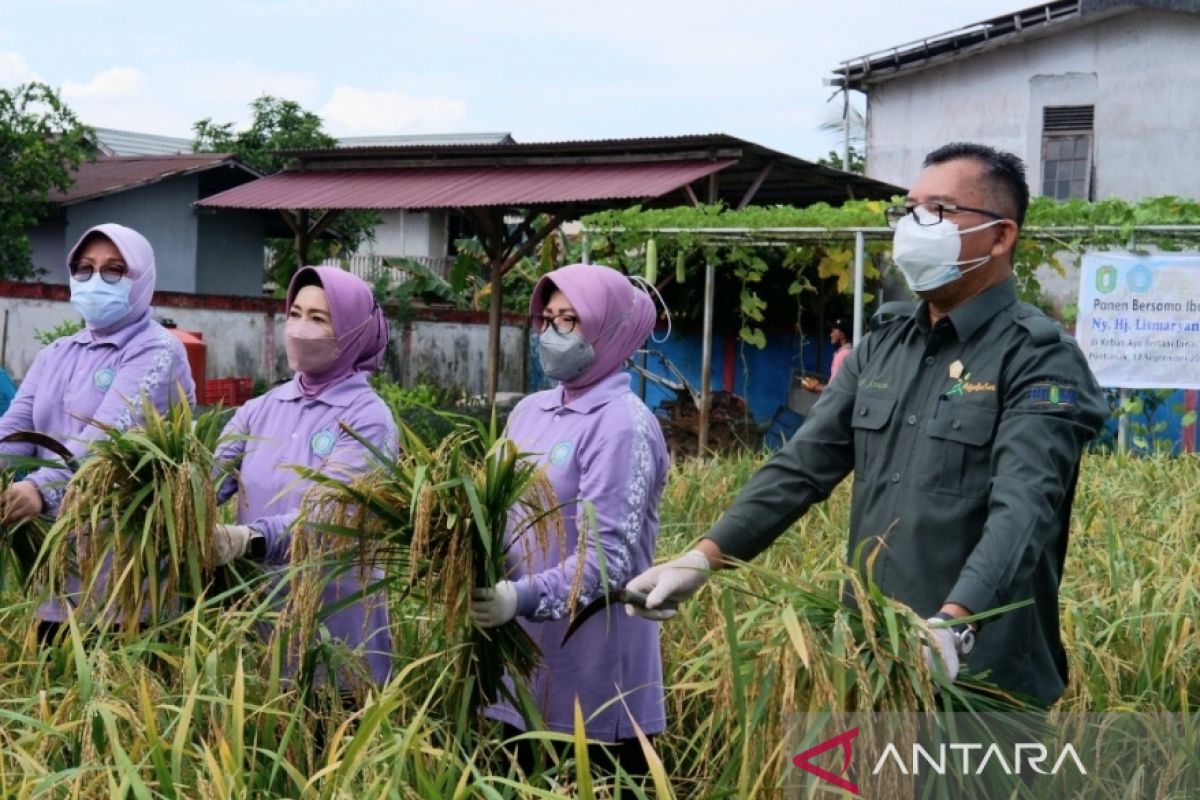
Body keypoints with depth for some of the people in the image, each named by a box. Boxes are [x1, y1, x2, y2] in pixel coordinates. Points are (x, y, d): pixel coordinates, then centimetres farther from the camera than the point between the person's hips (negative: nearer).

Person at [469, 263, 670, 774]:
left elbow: (608, 556, -21)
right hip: (521, 656, 7)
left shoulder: (621, 425, -13)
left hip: (594, 670, -7)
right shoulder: (529, 411, 8)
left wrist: (523, 598, -33)